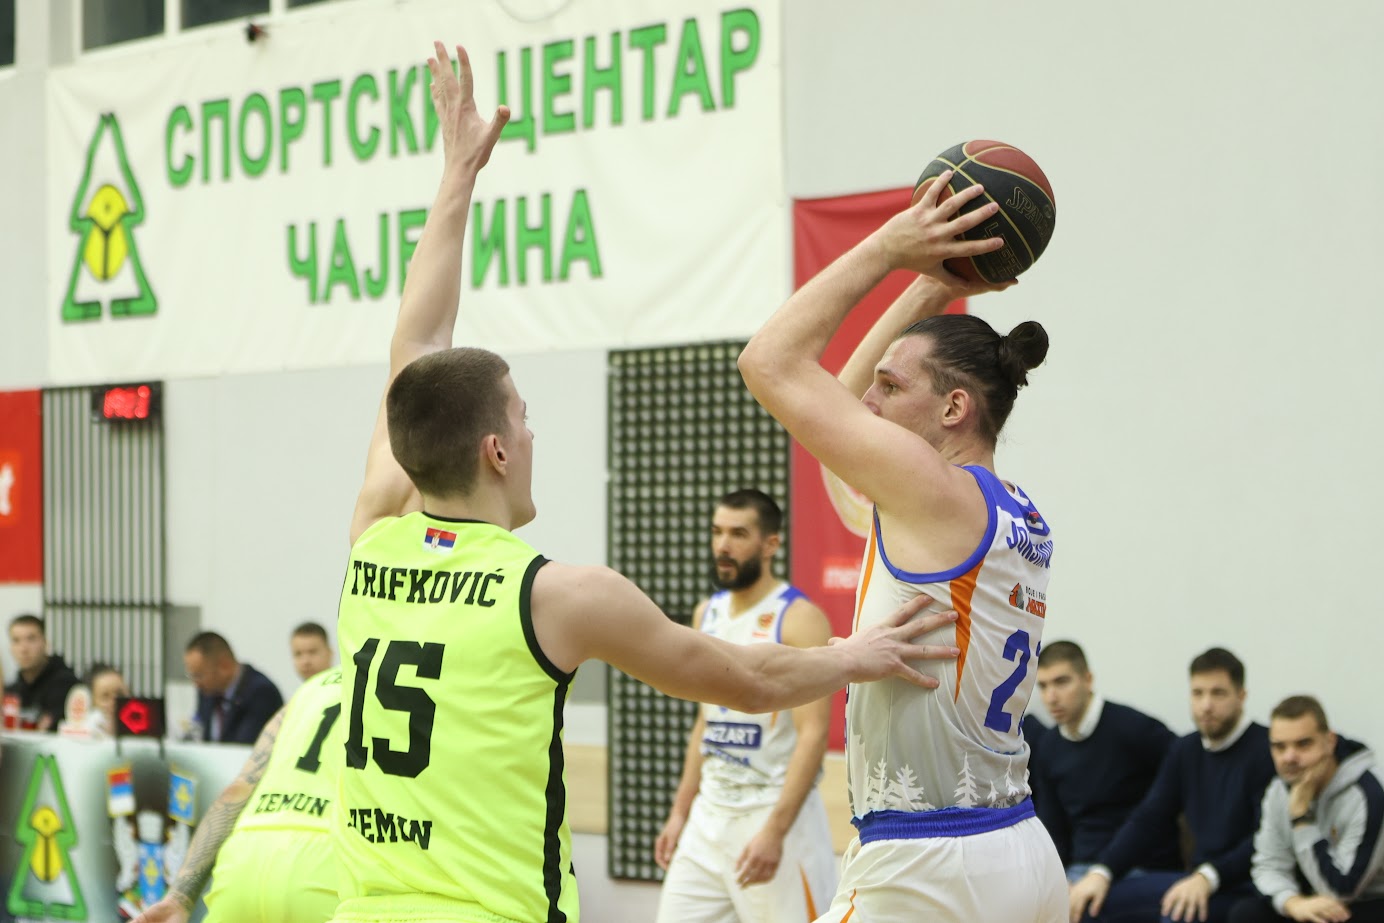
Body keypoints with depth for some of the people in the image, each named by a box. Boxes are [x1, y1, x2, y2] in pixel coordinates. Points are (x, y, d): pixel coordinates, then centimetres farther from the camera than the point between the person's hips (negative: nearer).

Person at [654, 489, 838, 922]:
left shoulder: (799, 619, -12)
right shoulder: (708, 613, 11)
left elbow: (814, 735, -18)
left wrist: (775, 830, -25)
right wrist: (680, 812, 16)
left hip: (774, 811, -7)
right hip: (710, 814, 7)